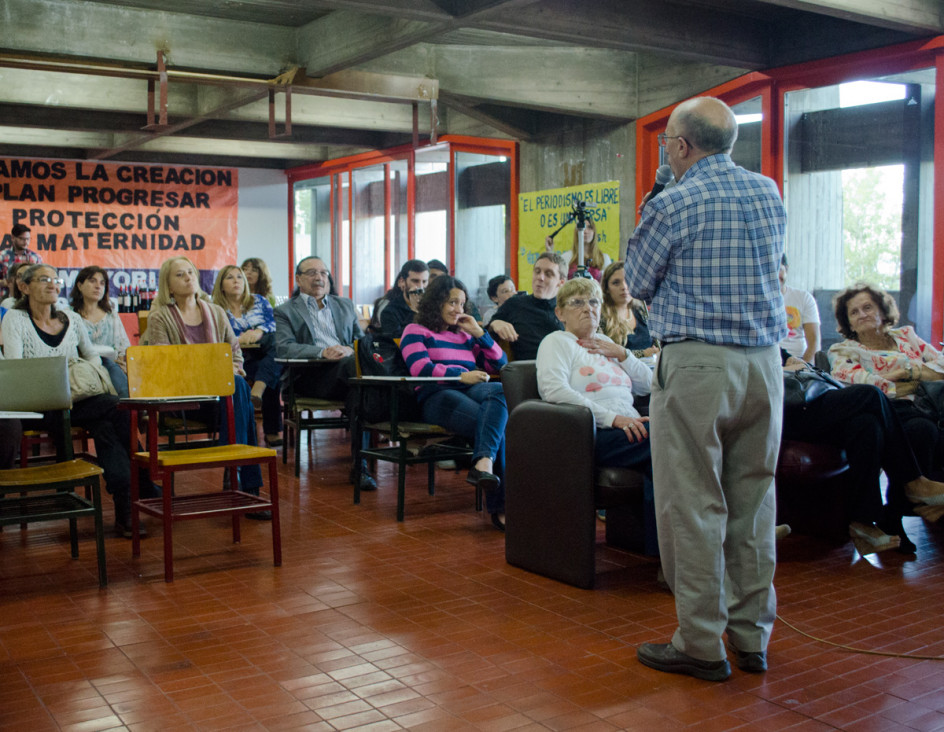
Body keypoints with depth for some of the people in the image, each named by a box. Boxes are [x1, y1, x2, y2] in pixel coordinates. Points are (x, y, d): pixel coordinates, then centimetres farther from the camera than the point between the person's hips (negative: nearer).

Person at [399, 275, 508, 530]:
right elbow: (420, 369, -3)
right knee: (497, 423, -33)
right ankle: (499, 506, -39)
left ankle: (484, 462, -51)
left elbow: (500, 365, 28)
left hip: (470, 392, 5)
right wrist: (460, 375, -16)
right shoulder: (416, 331, 17)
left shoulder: (464, 335, 33)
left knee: (499, 390, -35)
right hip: (436, 396, -5)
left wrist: (479, 333, 18)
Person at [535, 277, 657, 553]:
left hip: (629, 428, 7)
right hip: (595, 435, -6)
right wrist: (612, 417, -17)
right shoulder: (557, 342, 10)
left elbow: (648, 384, 27)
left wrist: (622, 354, 9)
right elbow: (554, 390, -11)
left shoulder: (606, 343, 30)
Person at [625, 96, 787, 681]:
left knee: (694, 505, 2)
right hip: (766, 361, 6)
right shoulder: (769, 193, 9)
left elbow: (639, 283, 3)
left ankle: (702, 645, 9)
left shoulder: (672, 205, -9)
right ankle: (752, 637, 22)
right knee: (754, 501, 12)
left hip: (697, 364, -6)